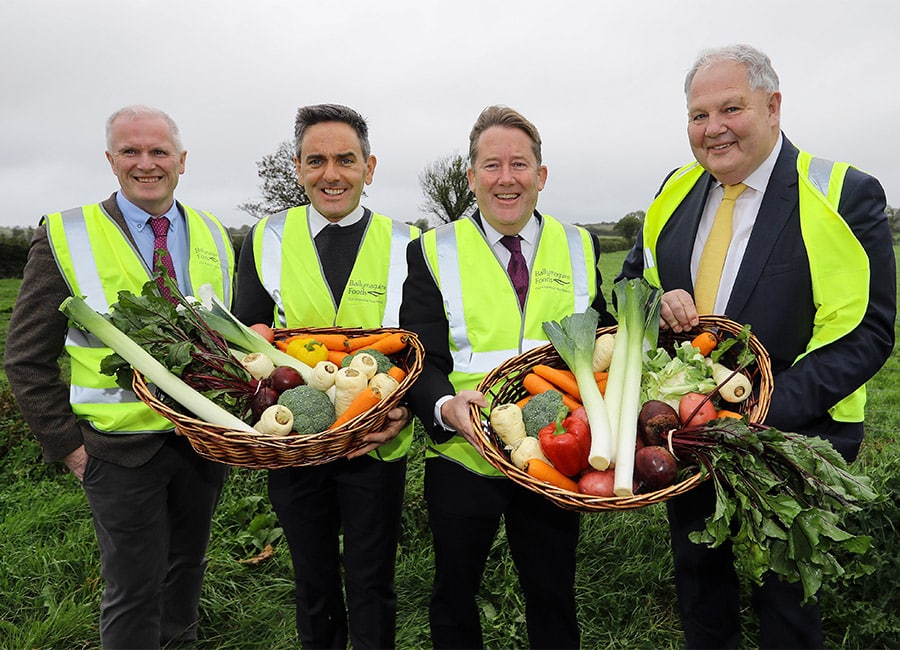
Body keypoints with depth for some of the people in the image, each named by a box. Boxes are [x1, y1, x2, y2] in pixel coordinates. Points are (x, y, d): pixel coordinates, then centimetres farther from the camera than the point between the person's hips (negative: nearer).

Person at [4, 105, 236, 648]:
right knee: (133, 591, 8)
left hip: (207, 438, 4)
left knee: (189, 563, 23)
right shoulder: (65, 236, -7)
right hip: (122, 449, -4)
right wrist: (67, 444, -6)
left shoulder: (214, 236, 4)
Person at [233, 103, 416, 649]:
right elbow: (245, 333, 6)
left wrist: (406, 406, -20)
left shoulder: (406, 245, -4)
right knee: (313, 583, 22)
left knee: (371, 585, 15)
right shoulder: (267, 239, 1)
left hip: (377, 444, -1)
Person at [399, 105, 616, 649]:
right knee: (454, 596, 19)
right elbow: (419, 358, -9)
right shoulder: (433, 252, -3)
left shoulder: (580, 248, 4)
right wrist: (446, 406, -28)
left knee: (554, 601, 20)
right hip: (462, 460, -1)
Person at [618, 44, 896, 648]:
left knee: (786, 598, 17)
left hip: (789, 438, -4)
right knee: (699, 583, 23)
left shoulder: (845, 195, -12)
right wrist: (655, 301, -15)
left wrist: (771, 405, -28)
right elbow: (630, 282, 9)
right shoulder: (676, 191, 2)